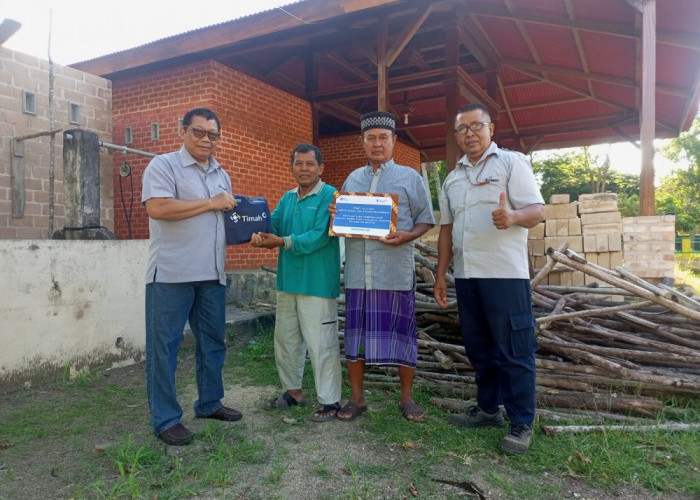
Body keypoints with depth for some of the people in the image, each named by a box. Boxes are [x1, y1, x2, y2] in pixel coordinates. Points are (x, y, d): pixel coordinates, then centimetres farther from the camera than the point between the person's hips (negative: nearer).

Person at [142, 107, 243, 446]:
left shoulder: (221, 175, 18)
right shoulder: (163, 165, -3)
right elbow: (157, 208, -19)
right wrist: (211, 203, -13)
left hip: (212, 274, 7)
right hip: (172, 274, -7)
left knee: (213, 341, 14)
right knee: (164, 344, 0)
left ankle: (209, 403, 29)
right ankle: (165, 419, 11)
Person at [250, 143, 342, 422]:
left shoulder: (329, 196, -9)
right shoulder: (287, 198, 15)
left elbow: (321, 236, -19)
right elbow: (272, 223, 4)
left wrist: (283, 242, -23)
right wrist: (260, 235, -19)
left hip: (318, 284, -8)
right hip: (288, 281, 8)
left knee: (321, 344, -2)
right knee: (285, 339, 18)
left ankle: (330, 401, 12)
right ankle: (293, 390, 35)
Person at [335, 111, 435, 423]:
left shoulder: (410, 177, 5)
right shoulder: (352, 179, 15)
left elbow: (426, 220, 3)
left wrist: (407, 236, -17)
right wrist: (336, 217, -3)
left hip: (395, 272, -3)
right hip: (358, 271, 3)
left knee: (401, 334, 4)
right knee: (355, 333, 7)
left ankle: (407, 398, 20)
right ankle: (356, 398, 21)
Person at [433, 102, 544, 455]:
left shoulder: (512, 162, 0)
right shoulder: (452, 178, 17)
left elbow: (537, 209, -8)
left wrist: (512, 218, -31)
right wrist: (440, 274, 13)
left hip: (505, 274, -6)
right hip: (465, 275, 6)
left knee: (514, 350, 0)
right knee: (479, 347, 14)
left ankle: (521, 423, 12)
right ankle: (488, 409, 29)